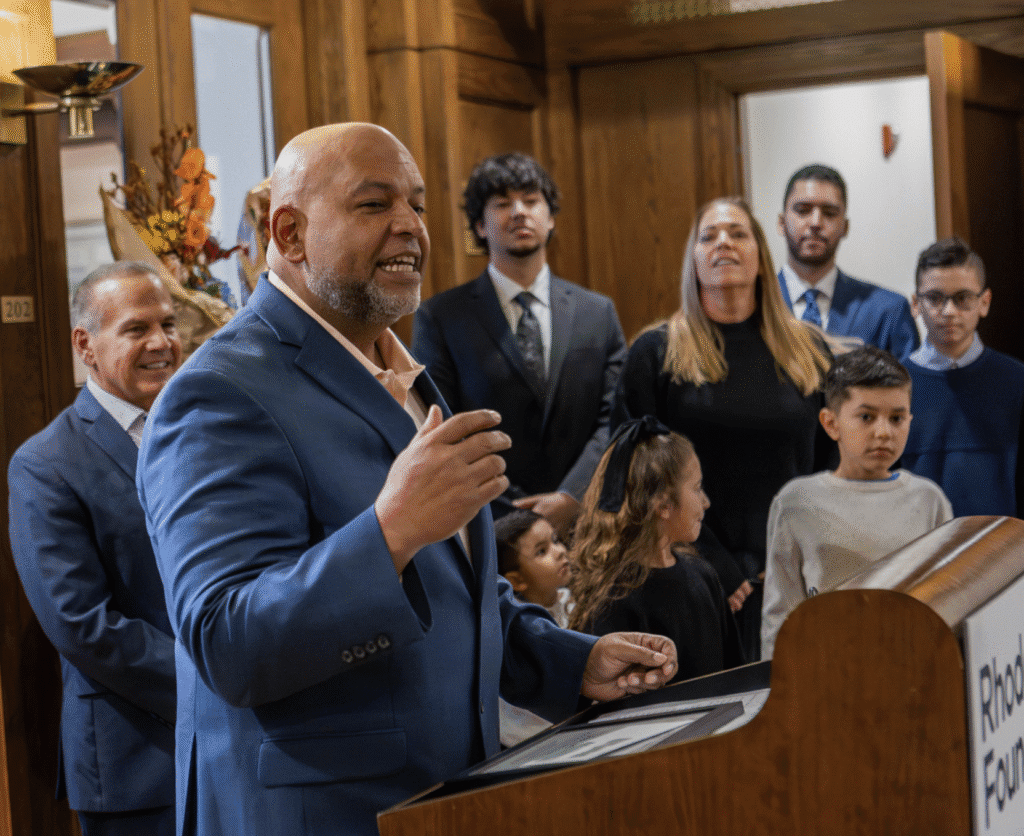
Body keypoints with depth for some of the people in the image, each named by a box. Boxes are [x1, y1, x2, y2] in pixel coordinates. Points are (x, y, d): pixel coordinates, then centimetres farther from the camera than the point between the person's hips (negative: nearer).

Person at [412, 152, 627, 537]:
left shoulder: (598, 313, 11)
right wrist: (518, 515, -10)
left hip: (583, 522, 2)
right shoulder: (439, 318, 2)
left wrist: (571, 497, -12)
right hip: (488, 532, -2)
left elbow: (613, 419, 4)